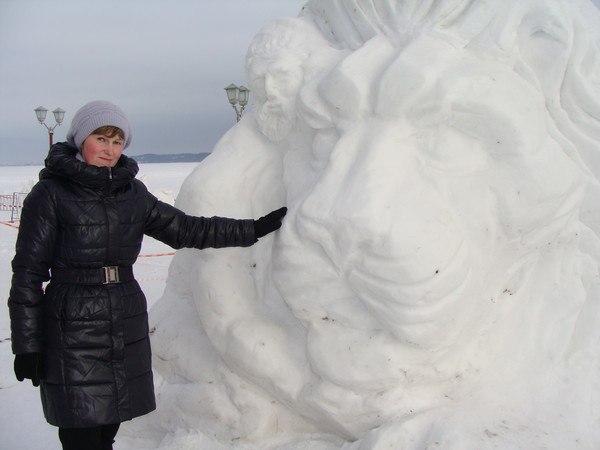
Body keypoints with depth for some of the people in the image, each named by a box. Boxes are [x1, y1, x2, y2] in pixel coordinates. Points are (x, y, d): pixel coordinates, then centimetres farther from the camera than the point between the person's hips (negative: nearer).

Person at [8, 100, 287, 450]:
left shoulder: (132, 193, 9)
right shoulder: (50, 195, -5)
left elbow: (186, 230, 11)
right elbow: (28, 274, -5)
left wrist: (253, 229, 6)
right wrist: (26, 345, -7)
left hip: (127, 330, 5)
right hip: (73, 333, -4)